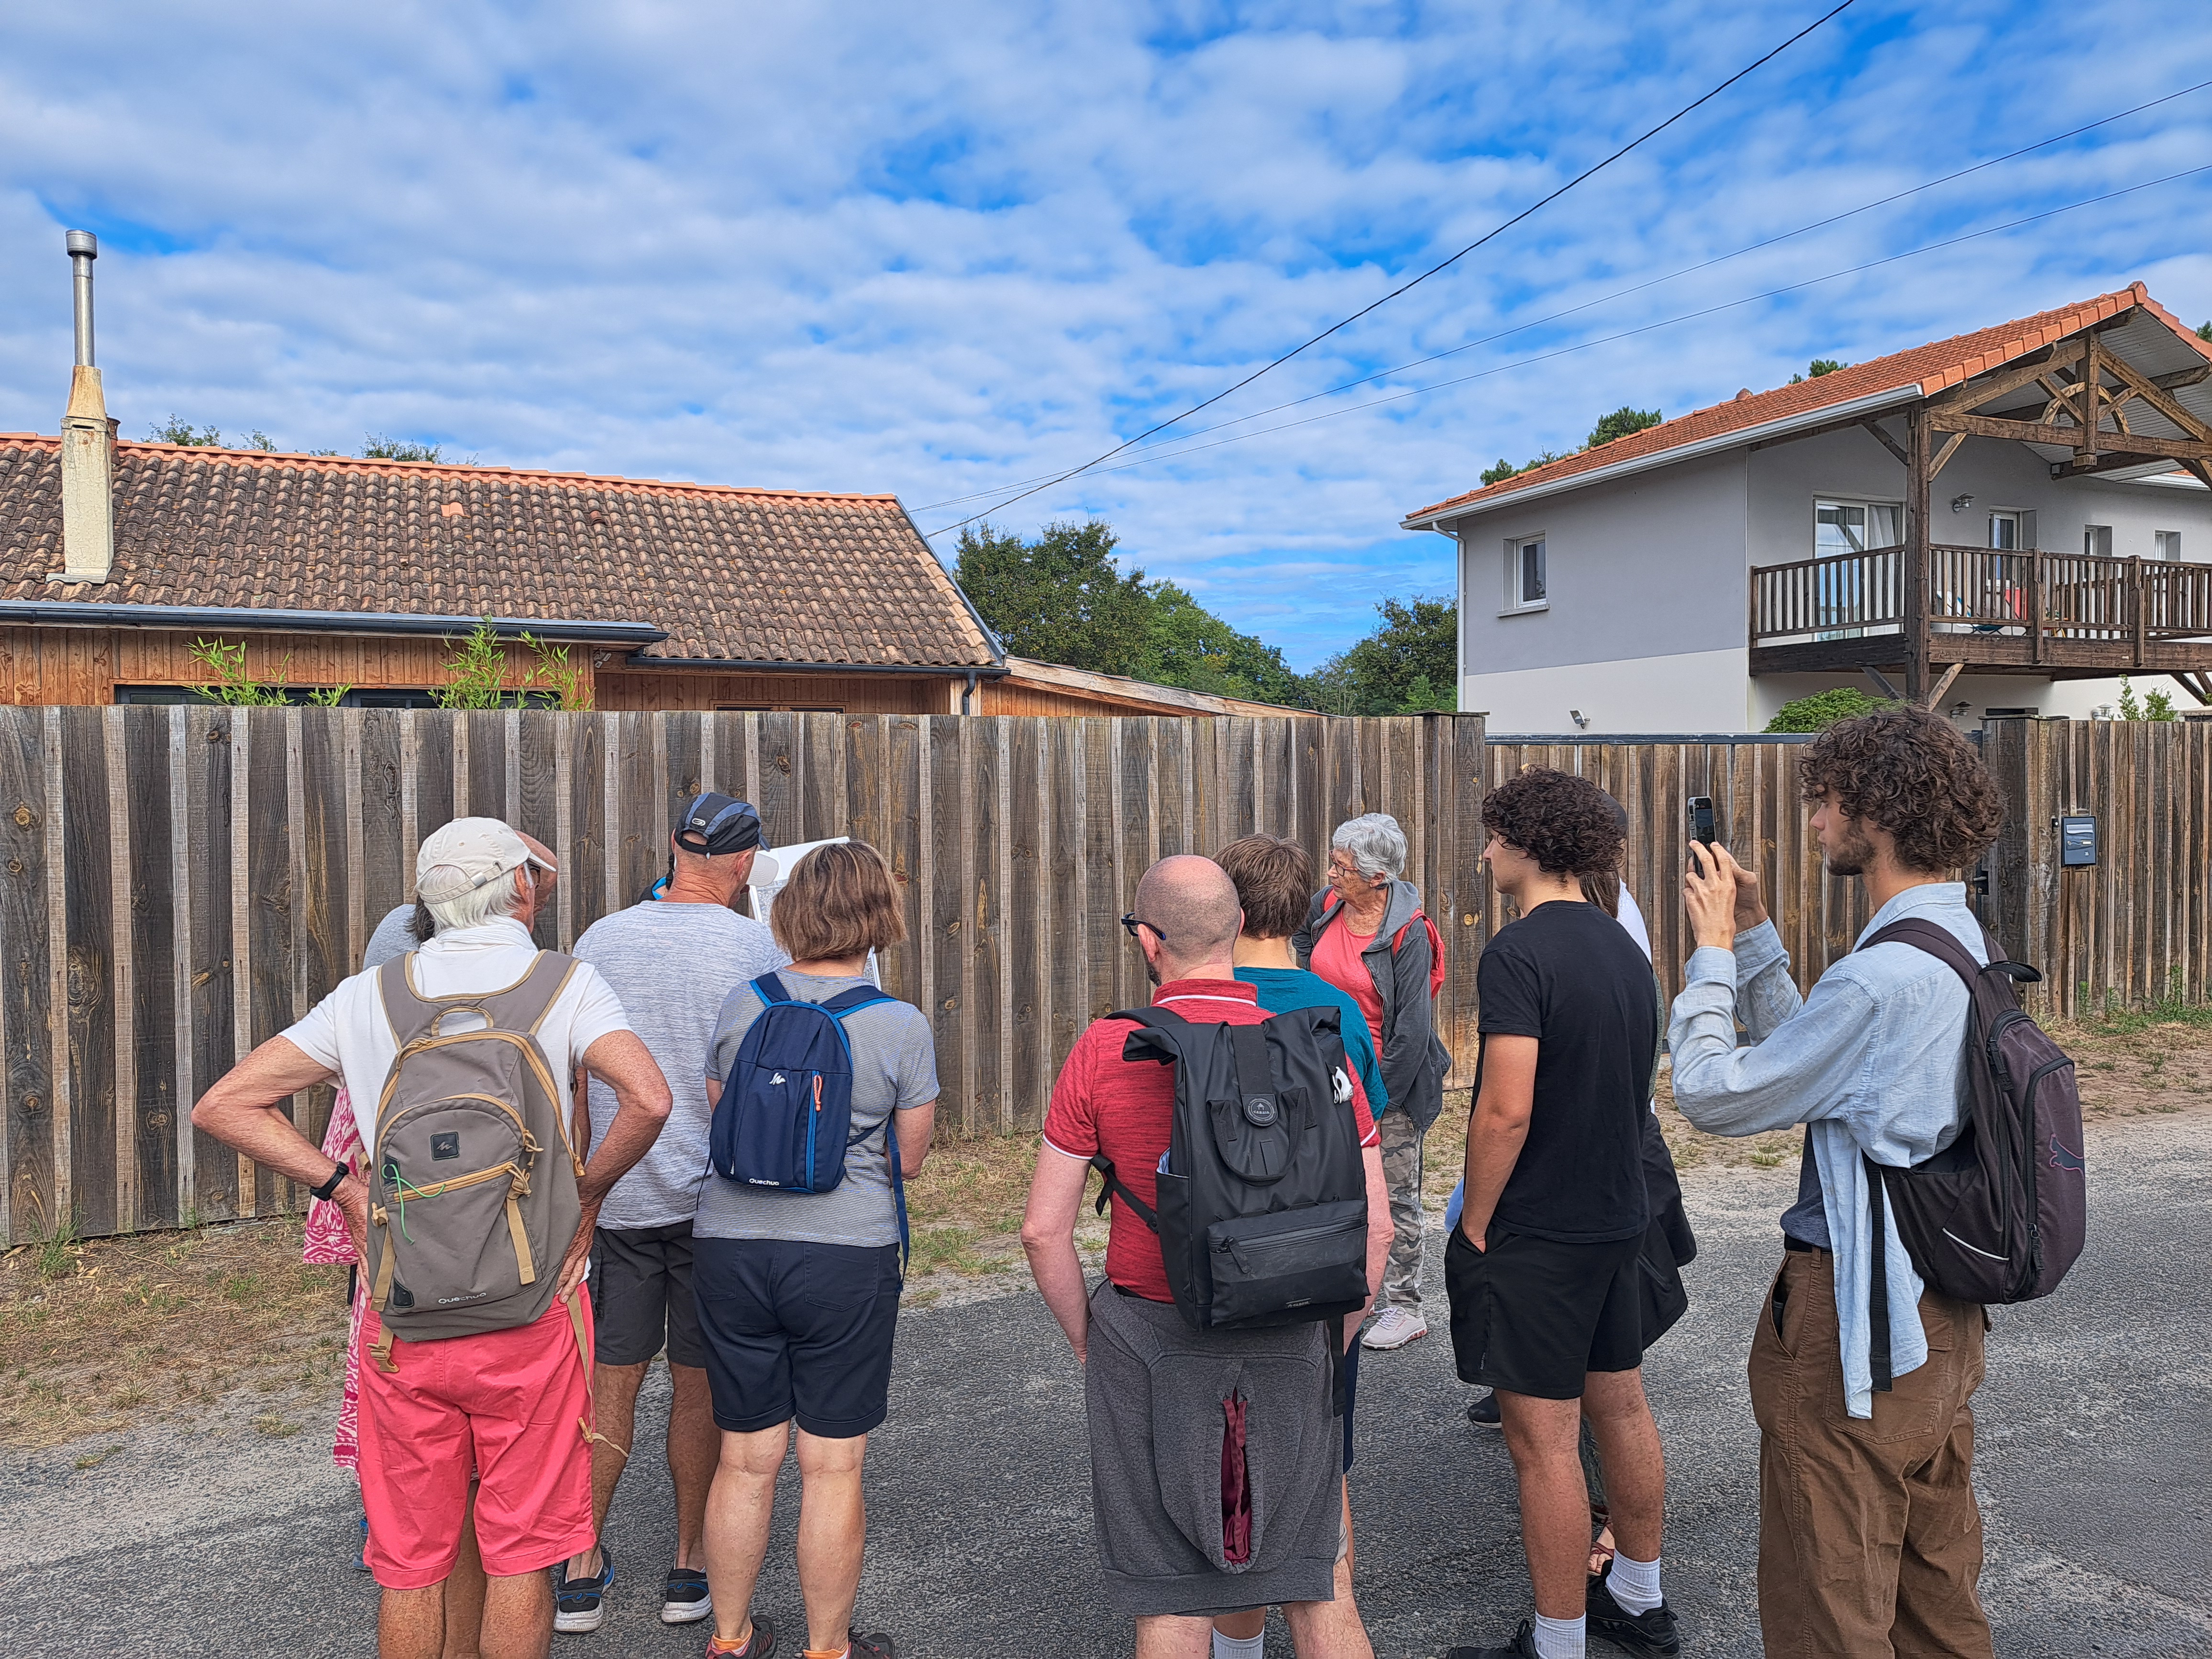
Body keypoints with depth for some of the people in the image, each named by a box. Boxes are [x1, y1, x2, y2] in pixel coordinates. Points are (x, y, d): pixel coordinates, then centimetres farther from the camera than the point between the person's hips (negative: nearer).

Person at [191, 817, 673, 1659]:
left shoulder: (367, 996, 3)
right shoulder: (566, 983, -6)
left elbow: (222, 1105, 3)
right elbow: (649, 1098, -23)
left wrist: (343, 1189, 4)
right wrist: (587, 1193, -7)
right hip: (528, 1309, -3)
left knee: (411, 1563, 17)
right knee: (520, 1555, 12)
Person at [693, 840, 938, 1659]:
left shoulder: (743, 1005, 0)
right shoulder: (902, 1026, -8)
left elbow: (718, 1120, 12)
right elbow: (909, 1159, 1)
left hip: (731, 1246, 3)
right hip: (845, 1258, -3)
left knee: (745, 1460, 16)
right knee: (832, 1469, 9)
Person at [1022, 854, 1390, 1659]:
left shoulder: (1104, 1050, -9)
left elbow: (1044, 1231, -7)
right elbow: (1373, 1229, -4)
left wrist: (1087, 1341, 7)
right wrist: (1331, 1347, 9)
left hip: (1149, 1342, -1)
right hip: (1289, 1347, 2)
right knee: (1320, 1590, 18)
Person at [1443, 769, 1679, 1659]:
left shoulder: (1518, 952, -20)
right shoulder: (1625, 946, 7)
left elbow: (1507, 1110, -26)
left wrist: (1474, 1225, -14)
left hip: (1535, 1232, -9)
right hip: (1619, 1217, 9)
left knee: (1544, 1442, 2)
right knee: (1620, 1405, 21)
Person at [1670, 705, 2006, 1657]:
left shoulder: (1883, 977, -26)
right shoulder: (1964, 942, 6)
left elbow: (1711, 1095, -20)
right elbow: (1802, 1051, 12)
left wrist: (1710, 949, -10)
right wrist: (1752, 933, 8)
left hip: (1855, 1318, -10)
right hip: (1942, 1304, 10)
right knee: (1937, 1580, 25)